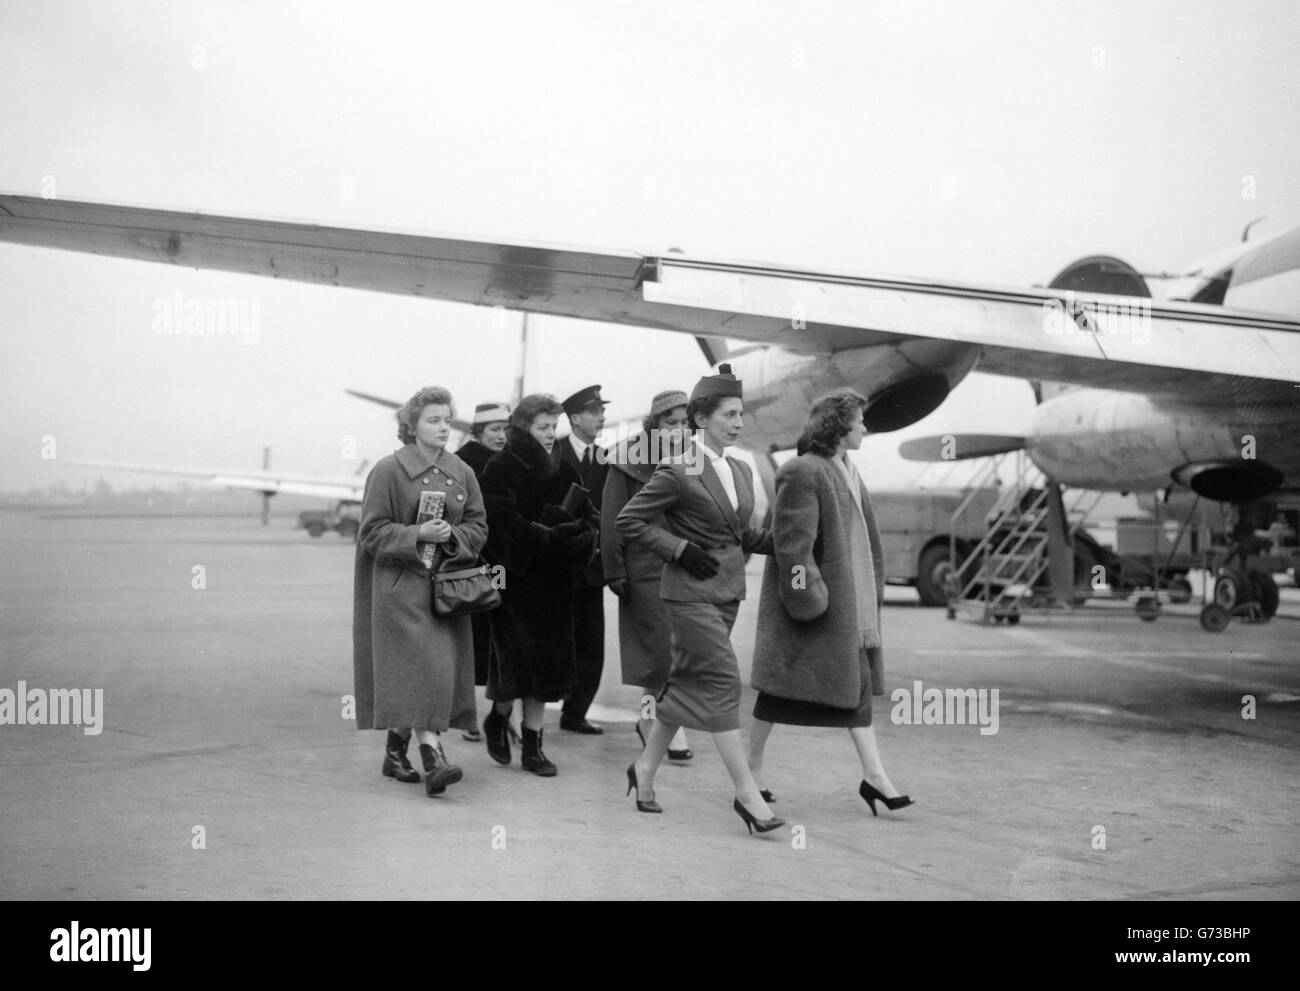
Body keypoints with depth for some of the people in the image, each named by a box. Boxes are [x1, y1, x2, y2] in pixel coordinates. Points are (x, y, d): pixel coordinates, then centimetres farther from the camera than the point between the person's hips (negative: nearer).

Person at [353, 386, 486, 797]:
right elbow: (373, 532, -6)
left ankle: (395, 751, 23)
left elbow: (478, 527, 10)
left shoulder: (462, 473, 11)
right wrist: (418, 535, -19)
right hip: (401, 584, -5)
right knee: (419, 669, -15)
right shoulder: (388, 471, -4)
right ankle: (434, 760, -20)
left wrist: (452, 536, -11)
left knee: (443, 669, 6)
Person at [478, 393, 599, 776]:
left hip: (553, 581, 5)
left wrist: (579, 532, -14)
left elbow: (588, 516, 8)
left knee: (546, 659, 4)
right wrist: (550, 535, -22)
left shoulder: (563, 472, 13)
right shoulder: (499, 469, -5)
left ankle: (533, 746, 12)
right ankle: (497, 719, 21)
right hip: (514, 577, -5)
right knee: (520, 656, -8)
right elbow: (504, 524, -16)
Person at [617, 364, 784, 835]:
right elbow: (628, 520, -9)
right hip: (692, 591, -8)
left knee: (688, 681, 13)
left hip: (728, 591, 8)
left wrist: (777, 541, 2)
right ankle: (746, 792, -9)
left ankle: (645, 768, 27)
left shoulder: (740, 471, 12)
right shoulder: (677, 472, -11)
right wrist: (681, 550, -15)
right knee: (723, 681, -11)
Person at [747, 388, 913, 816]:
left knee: (858, 682, 5)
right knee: (784, 682, 1)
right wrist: (805, 592, -20)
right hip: (815, 594, -9)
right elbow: (792, 542, -19)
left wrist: (873, 587, 16)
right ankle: (753, 765, 16)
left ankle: (873, 774, 6)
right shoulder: (803, 473, -16)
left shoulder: (846, 470, 14)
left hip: (848, 597, 9)